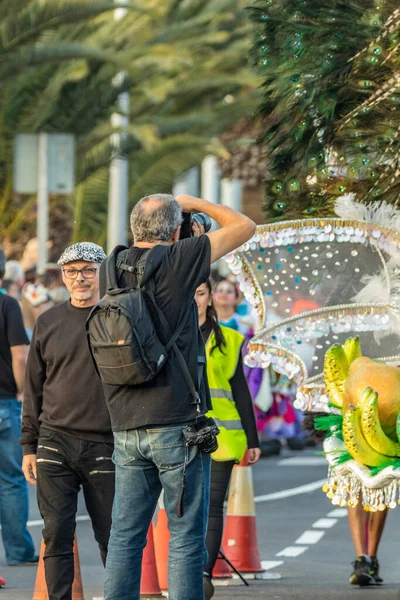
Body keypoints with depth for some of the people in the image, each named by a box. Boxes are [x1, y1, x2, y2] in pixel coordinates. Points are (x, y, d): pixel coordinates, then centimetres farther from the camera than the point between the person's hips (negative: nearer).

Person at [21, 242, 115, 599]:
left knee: (112, 536, 4)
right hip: (55, 444, 2)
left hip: (104, 446, -2)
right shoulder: (48, 323, 9)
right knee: (56, 535, -1)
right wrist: (29, 445, 10)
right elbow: (34, 388, 13)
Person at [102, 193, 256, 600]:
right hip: (177, 425, -6)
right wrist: (196, 204, 14)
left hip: (126, 428, 6)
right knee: (186, 537, -1)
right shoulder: (175, 261, -9)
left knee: (125, 536, 8)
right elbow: (245, 227, 0)